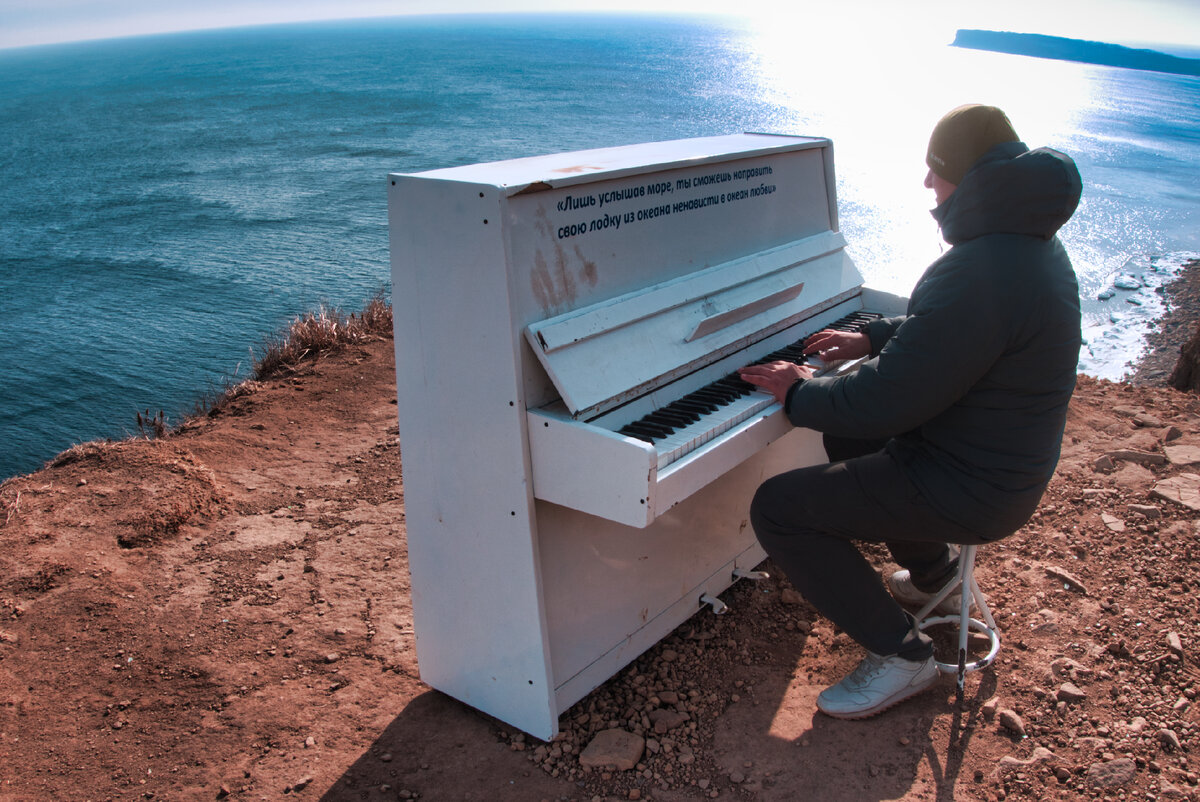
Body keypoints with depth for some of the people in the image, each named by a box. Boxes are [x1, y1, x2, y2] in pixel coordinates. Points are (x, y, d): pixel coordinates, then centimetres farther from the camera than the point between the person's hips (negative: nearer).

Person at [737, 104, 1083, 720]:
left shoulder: (979, 274, -31)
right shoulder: (1031, 240, 4)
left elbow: (886, 403, -29)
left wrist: (799, 394, -13)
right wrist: (871, 338, 18)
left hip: (971, 492, -10)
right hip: (1010, 458, 10)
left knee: (775, 508, -12)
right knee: (846, 436, 29)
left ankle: (901, 654, 1)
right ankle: (930, 575, 38)